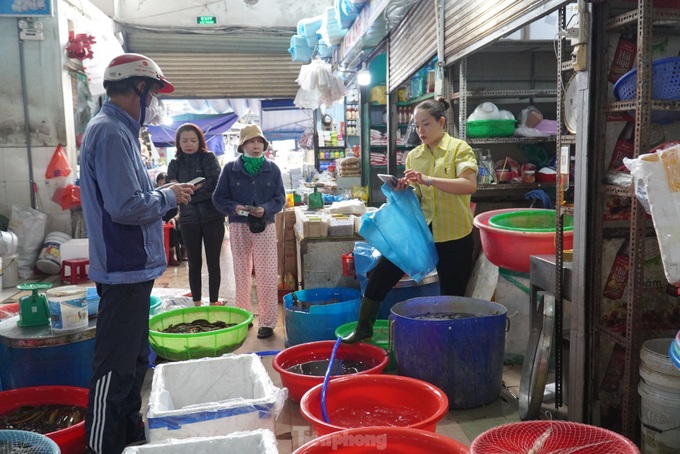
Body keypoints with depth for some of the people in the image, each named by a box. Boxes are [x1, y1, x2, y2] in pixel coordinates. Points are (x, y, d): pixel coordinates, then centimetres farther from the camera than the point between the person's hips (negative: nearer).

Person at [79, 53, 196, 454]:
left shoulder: (119, 130, 13)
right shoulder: (111, 133, -18)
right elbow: (126, 207, -26)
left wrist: (166, 193, 7)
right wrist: (169, 197, -11)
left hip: (134, 267, 11)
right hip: (123, 270, -11)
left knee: (134, 359, 20)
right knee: (114, 367, 0)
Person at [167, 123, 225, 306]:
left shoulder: (209, 158, 1)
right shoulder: (175, 164, 8)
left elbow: (215, 184, -12)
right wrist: (200, 188, -21)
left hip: (212, 217, -2)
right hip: (188, 220, 2)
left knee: (213, 262, 4)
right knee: (194, 263, 9)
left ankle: (214, 303, 14)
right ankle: (196, 303, 20)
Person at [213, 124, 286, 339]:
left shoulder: (272, 168, 2)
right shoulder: (230, 168, 0)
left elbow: (280, 198, 2)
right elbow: (219, 198, 1)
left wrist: (265, 209, -18)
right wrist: (234, 208, -19)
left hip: (265, 227, 0)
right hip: (239, 227, 1)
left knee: (267, 275, -2)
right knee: (241, 273, 11)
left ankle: (268, 321, 6)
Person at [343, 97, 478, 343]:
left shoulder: (459, 149, -6)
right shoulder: (413, 155, 7)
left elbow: (470, 185, -22)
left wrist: (428, 179, -29)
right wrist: (404, 189, -12)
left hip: (454, 236, -4)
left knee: (452, 296, 7)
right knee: (380, 273, -1)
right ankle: (363, 328, 16)